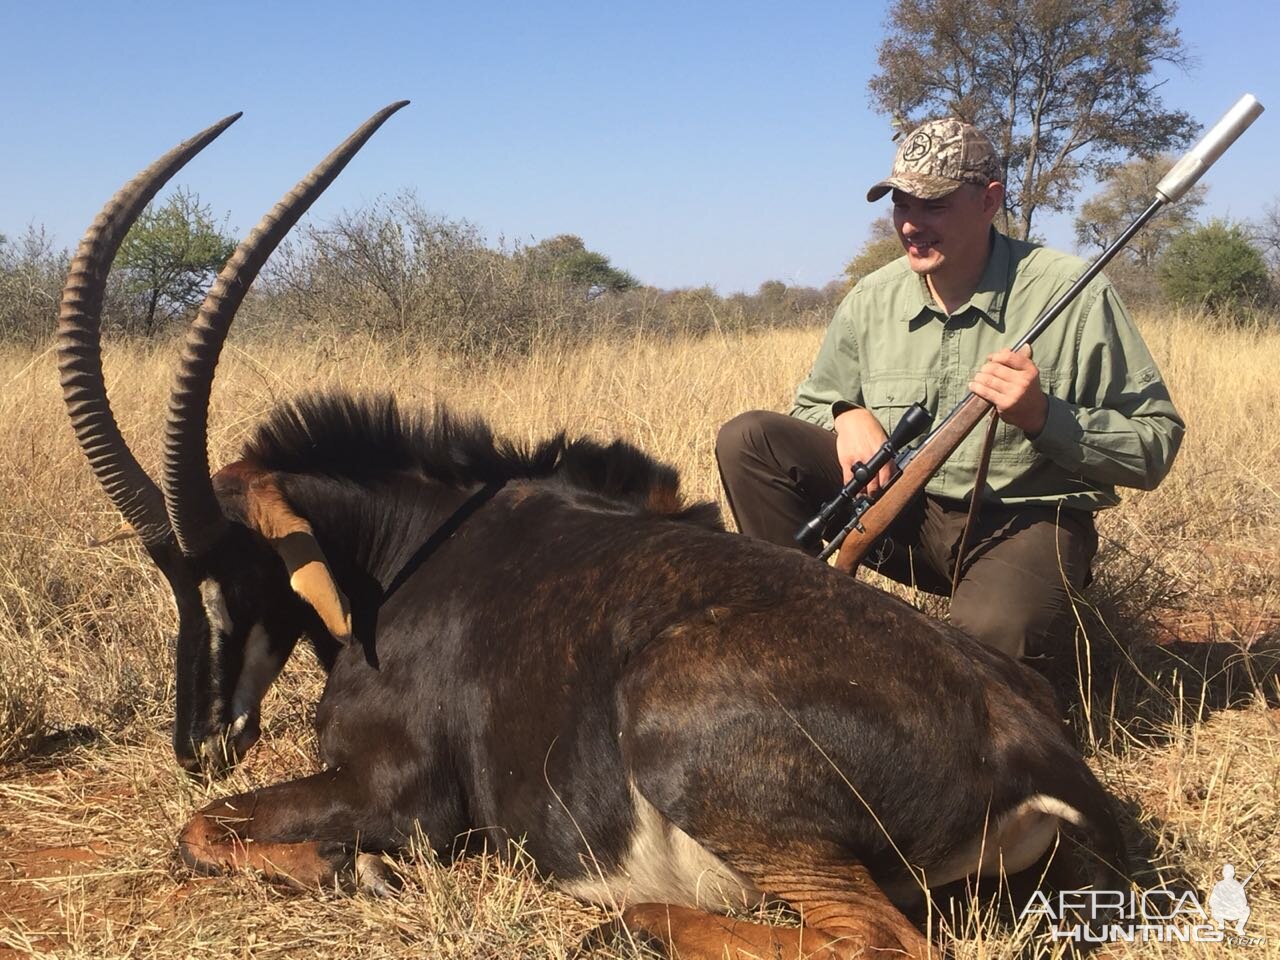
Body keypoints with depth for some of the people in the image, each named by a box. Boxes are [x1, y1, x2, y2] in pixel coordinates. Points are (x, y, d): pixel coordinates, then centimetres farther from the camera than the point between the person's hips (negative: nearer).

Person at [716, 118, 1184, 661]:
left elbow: (1156, 447, -10)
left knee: (993, 634, -39)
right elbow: (812, 407, 16)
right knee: (748, 439, -11)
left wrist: (1044, 417, -25)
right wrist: (848, 416, -9)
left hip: (1025, 520, -4)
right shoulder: (871, 300, 3)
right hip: (903, 513, 5)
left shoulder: (1074, 296, -10)